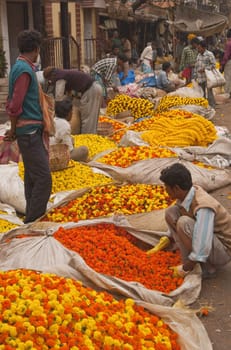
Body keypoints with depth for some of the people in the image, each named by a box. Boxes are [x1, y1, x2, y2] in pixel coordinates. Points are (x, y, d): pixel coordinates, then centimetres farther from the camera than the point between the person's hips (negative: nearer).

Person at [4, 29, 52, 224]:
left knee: (32, 176, 15)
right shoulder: (25, 70, -17)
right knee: (43, 178, -10)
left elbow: (13, 102, 17)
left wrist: (14, 129, 14)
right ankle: (33, 222, -5)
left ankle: (32, 219, 24)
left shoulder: (21, 67, 13)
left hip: (31, 131, 10)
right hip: (29, 131, -10)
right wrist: (14, 130, -6)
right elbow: (15, 106, -20)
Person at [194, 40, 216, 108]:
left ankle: (212, 107, 0)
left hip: (207, 77, -7)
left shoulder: (209, 54, -7)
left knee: (209, 92, -6)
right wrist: (195, 76, 16)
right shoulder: (199, 55, 15)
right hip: (200, 78, 7)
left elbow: (213, 65, -12)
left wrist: (204, 69, -18)